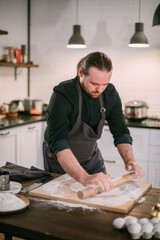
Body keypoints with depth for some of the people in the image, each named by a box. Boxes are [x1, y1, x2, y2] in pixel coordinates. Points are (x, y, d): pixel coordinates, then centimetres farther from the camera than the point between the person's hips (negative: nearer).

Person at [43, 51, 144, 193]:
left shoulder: (110, 93, -14)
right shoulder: (62, 95, -32)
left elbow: (120, 131, -8)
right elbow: (58, 142, -43)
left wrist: (129, 160, -27)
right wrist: (84, 177, -57)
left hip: (91, 156, 4)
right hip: (61, 160, -4)